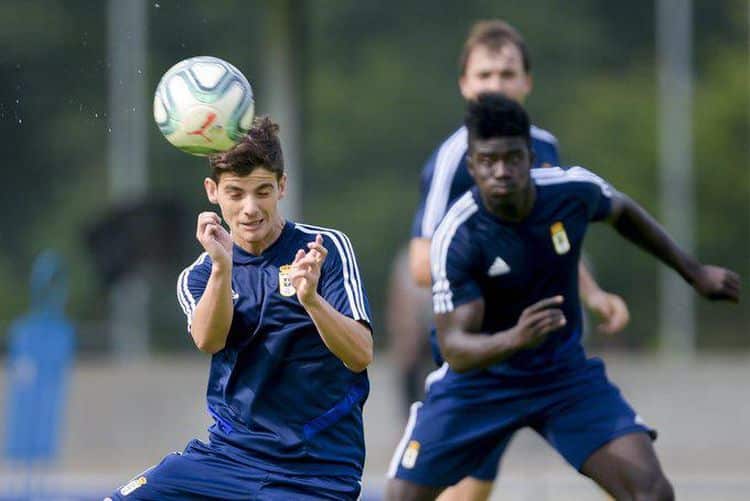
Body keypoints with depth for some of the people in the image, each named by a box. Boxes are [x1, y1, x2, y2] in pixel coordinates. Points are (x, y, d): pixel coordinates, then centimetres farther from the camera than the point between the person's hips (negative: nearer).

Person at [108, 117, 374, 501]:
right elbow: (208, 340, -15)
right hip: (228, 452, 3)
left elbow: (361, 355, -13)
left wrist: (311, 299, -31)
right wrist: (222, 266, -33)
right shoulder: (199, 275, 7)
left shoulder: (326, 249, -1)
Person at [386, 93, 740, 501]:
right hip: (481, 381, -2)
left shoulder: (573, 190, -15)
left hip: (563, 373, 2)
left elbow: (623, 213, 11)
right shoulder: (456, 239, -26)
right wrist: (514, 339, -50)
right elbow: (455, 348, -30)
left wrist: (693, 271, 15)